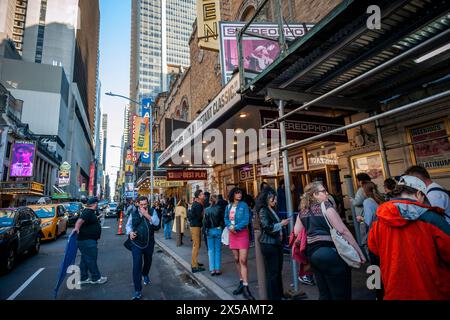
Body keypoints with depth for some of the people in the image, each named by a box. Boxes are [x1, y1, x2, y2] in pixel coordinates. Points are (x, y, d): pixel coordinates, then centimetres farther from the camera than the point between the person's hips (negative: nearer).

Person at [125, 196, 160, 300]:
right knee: (136, 265, -7)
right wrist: (130, 232, -14)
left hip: (149, 243, 2)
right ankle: (138, 291, 2)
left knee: (148, 261, 23)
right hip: (136, 243, -1)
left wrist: (147, 215, -26)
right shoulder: (133, 213, -2)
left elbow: (156, 222, -17)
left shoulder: (152, 211, -4)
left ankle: (145, 274, 55)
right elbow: (128, 225, 6)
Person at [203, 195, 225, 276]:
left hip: (209, 231, 2)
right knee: (218, 250, 7)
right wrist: (223, 230, 3)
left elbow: (204, 222, -2)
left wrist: (205, 230, 6)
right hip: (218, 230, -1)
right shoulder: (219, 209, -9)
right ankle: (217, 269, 9)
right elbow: (222, 220, -6)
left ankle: (212, 269, 10)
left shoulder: (206, 210, -3)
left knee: (211, 250, 10)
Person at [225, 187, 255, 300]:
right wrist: (230, 227, -11)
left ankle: (245, 287, -3)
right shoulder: (228, 206, 8)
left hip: (243, 233, -5)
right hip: (232, 234, 5)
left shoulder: (244, 205, -6)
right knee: (236, 259, 11)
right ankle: (241, 283, 25)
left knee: (243, 260, -9)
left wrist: (236, 227, -17)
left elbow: (246, 220, -12)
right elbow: (226, 218, 8)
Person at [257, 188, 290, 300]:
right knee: (272, 272, 1)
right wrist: (281, 224, -12)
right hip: (269, 244, -8)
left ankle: (279, 294, 28)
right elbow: (267, 227, -18)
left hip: (277, 243, 8)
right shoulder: (263, 211, -11)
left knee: (278, 270, 15)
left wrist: (280, 233, 9)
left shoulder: (273, 210, 13)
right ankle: (273, 296, 14)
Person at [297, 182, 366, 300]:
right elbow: (343, 231, -14)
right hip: (329, 252, -7)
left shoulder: (302, 211, 7)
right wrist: (359, 252, -8)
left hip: (312, 253, 7)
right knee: (341, 294, 9)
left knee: (324, 293, 20)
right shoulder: (325, 206, -11)